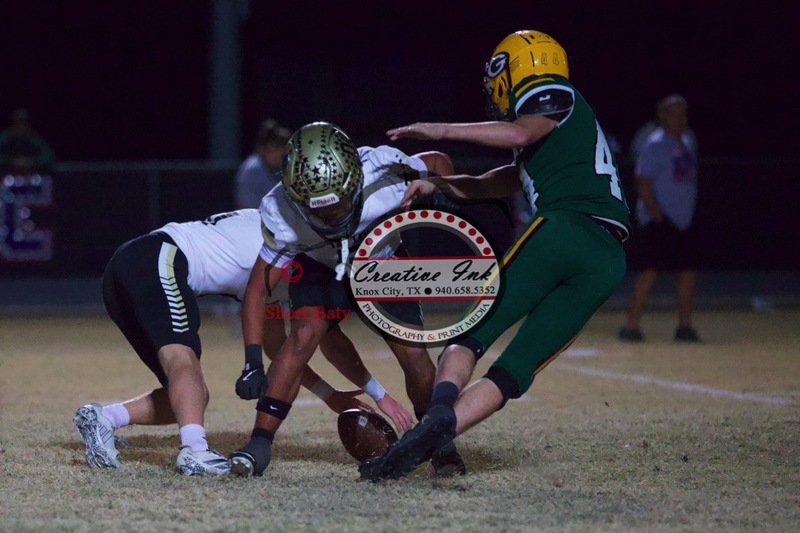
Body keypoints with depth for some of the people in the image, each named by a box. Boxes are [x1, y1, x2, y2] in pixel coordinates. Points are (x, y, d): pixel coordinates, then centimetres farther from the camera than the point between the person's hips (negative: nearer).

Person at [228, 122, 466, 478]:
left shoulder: (384, 175, -37)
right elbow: (256, 292, -26)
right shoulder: (283, 215, -35)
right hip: (321, 270, -1)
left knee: (414, 355, -10)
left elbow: (438, 162, -14)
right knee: (305, 332, -27)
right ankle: (259, 444, -23)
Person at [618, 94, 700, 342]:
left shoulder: (688, 142, 15)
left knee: (688, 270, 8)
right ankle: (631, 326, -11)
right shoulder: (655, 145, -11)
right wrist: (656, 214, -19)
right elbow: (643, 183, -16)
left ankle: (684, 326, 17)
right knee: (651, 270, -12)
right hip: (659, 220, -8)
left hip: (684, 219, 8)